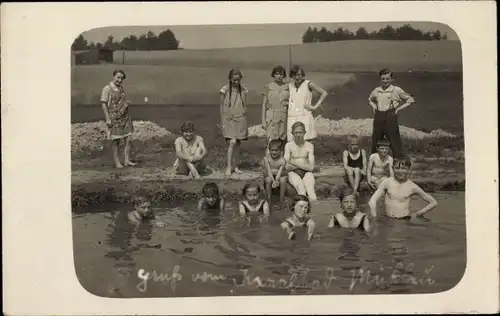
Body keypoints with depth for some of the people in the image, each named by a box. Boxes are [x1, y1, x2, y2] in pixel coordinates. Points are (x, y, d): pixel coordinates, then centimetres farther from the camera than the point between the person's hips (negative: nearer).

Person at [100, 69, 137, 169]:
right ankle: (117, 162, 9)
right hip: (114, 117, -6)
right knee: (115, 140, 1)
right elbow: (103, 104, -10)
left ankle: (127, 160, 5)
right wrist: (107, 119, -15)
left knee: (128, 138, 0)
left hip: (125, 116, 6)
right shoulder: (107, 88, -7)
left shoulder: (121, 87, 12)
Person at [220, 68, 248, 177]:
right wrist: (223, 122, -1)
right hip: (229, 119, -3)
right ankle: (229, 167, -6)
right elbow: (222, 107, 0)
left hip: (240, 119, 3)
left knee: (238, 143, 6)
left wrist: (244, 121, 9)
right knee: (232, 142, -15)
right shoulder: (225, 90, -5)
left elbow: (244, 106, 11)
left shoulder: (243, 90, 4)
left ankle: (235, 166, 17)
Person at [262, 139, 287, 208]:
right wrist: (273, 181, -35)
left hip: (279, 177, 0)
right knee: (268, 179, -33)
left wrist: (276, 181, -40)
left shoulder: (282, 161, -11)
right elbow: (268, 171, -19)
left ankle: (282, 199, -17)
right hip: (269, 176, 0)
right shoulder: (266, 158, -12)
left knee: (283, 179, -31)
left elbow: (280, 173, -20)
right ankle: (269, 199, -17)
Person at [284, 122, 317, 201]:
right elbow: (286, 167, -5)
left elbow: (311, 167, -3)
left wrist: (294, 162, -8)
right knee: (301, 189, -33)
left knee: (310, 189, -31)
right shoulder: (289, 145, 4)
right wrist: (304, 164, -8)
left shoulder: (309, 146, 6)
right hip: (293, 173, -1)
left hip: (306, 173, 1)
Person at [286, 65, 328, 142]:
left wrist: (315, 106, -6)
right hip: (292, 118, 3)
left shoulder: (308, 84, -2)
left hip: (305, 117, -3)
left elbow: (324, 93, -3)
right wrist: (286, 103, 7)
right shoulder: (290, 86, 9)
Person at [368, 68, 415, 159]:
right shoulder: (376, 91, 9)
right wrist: (374, 107, 12)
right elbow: (370, 100, 31)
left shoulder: (396, 90, -3)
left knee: (395, 141, -5)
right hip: (378, 117, 4)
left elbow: (410, 100, 3)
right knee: (375, 140, 11)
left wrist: (398, 108, -4)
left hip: (391, 117, -4)